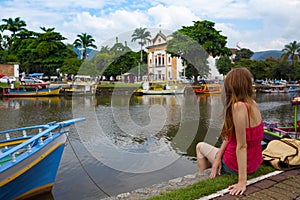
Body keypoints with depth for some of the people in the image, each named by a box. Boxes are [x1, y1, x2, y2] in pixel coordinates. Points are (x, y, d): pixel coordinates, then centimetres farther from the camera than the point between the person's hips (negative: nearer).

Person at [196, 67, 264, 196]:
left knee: (200, 146, 16)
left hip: (235, 166, -7)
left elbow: (241, 145, -28)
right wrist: (218, 157, -2)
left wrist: (242, 181, -24)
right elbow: (230, 135, -2)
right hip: (253, 163, 7)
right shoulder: (252, 104, -2)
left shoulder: (239, 106, -28)